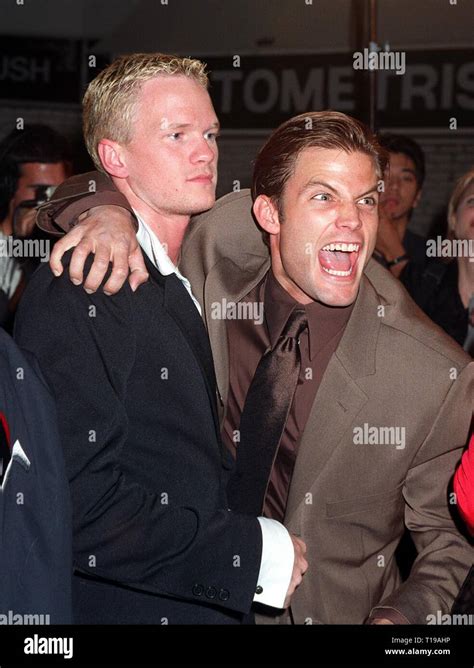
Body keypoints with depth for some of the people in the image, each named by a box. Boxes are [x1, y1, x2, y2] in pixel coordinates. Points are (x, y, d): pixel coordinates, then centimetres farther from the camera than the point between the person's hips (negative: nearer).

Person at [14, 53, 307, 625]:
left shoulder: (190, 282, 12)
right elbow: (78, 509, -26)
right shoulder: (72, 293, -18)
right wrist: (253, 554, -20)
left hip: (216, 606, 8)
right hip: (127, 607, -8)